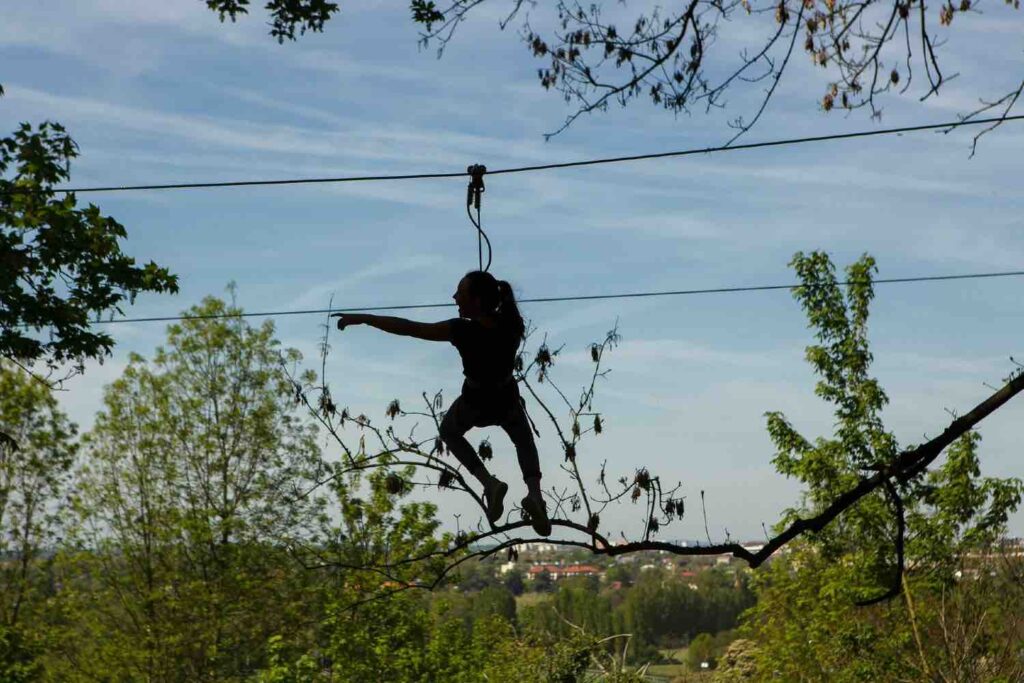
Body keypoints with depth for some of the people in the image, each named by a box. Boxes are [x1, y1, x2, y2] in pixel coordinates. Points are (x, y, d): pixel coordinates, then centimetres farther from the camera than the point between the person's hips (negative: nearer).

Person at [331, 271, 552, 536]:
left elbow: (406, 327, -30)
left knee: (450, 431, 31)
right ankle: (534, 493, 0)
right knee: (524, 441, 30)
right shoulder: (513, 325, -25)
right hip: (507, 399, 3)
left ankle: (489, 482, 8)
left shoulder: (462, 331, -35)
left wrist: (362, 318, -22)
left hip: (475, 404, -2)